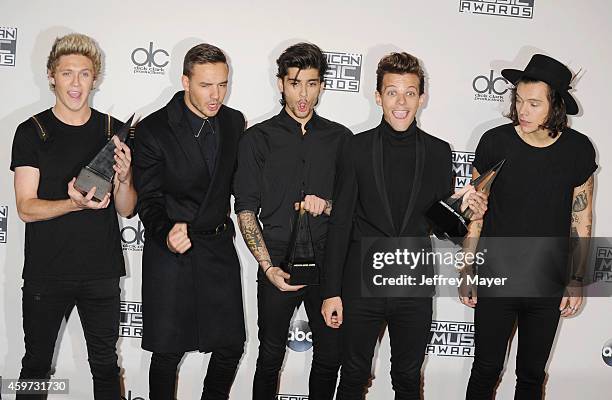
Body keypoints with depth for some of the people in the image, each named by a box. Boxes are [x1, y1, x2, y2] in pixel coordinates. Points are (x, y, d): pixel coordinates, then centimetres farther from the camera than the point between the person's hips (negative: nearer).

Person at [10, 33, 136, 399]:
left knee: (106, 366, 10)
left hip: (101, 272, 1)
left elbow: (126, 209, 4)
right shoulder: (32, 132, -2)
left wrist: (123, 177, -17)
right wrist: (74, 204, -25)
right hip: (46, 273, -1)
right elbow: (26, 208, -7)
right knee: (36, 366, 11)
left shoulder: (114, 131, 3)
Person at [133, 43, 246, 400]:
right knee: (168, 352, 4)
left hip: (219, 247, 4)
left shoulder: (234, 122, 2)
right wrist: (166, 234, -29)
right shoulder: (153, 130, -12)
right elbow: (148, 200, -11)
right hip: (170, 252, -4)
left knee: (231, 346, 9)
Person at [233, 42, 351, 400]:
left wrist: (327, 205, -12)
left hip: (329, 262, 2)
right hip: (278, 264, -2)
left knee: (330, 356, 9)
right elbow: (246, 210, -1)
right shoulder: (258, 138, 2)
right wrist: (268, 267, -10)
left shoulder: (340, 138, 7)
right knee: (271, 357, 8)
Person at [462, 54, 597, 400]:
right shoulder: (495, 142, -9)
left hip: (549, 284, 1)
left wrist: (577, 280, 3)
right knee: (486, 371, 10)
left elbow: (581, 218, 3)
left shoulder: (579, 150, -6)